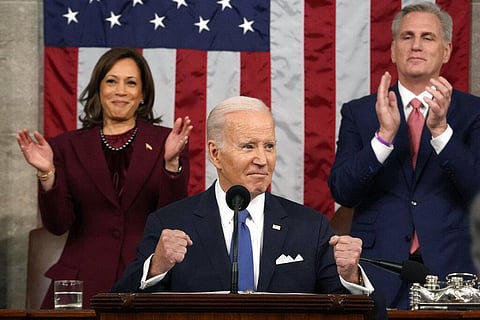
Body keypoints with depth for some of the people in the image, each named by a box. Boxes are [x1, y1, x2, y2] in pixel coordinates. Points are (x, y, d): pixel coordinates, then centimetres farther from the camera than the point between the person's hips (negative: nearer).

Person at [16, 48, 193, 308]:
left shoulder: (166, 142, 7)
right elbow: (57, 224, 3)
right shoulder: (67, 146, 10)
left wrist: (171, 162, -16)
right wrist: (47, 174, -12)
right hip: (84, 284, 1)